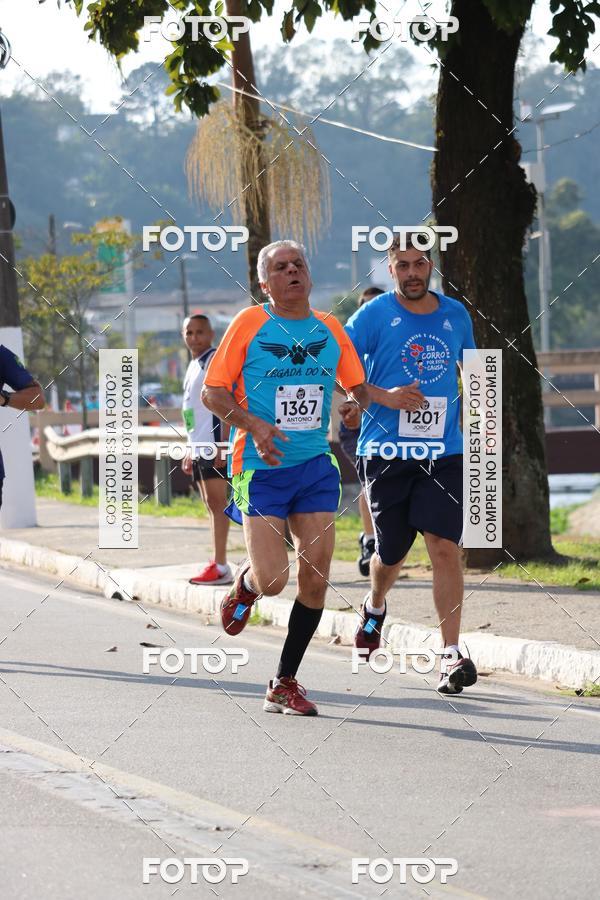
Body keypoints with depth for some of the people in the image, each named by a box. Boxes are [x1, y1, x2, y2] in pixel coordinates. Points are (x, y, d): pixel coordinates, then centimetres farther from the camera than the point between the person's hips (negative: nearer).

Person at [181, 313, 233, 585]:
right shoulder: (194, 366, 19)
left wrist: (223, 444, -23)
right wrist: (190, 451, 24)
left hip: (214, 444, -10)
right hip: (199, 447, 10)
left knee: (216, 501, -12)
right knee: (211, 504, 9)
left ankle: (220, 566, -15)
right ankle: (217, 563, 11)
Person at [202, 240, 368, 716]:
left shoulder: (330, 329, 7)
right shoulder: (249, 324, -4)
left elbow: (359, 387, 17)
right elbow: (212, 392, -3)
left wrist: (357, 404, -7)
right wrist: (254, 425, -18)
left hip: (316, 466, 4)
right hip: (261, 467, -4)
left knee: (315, 577, -3)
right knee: (273, 580, -14)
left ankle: (285, 684, 10)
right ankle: (246, 584, 25)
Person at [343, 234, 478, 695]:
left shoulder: (456, 315, 8)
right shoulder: (374, 315, -3)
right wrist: (384, 397, -17)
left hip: (444, 451, 1)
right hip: (386, 449, -1)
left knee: (444, 545, -13)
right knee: (391, 552, 8)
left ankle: (452, 654, -13)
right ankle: (375, 606, 44)